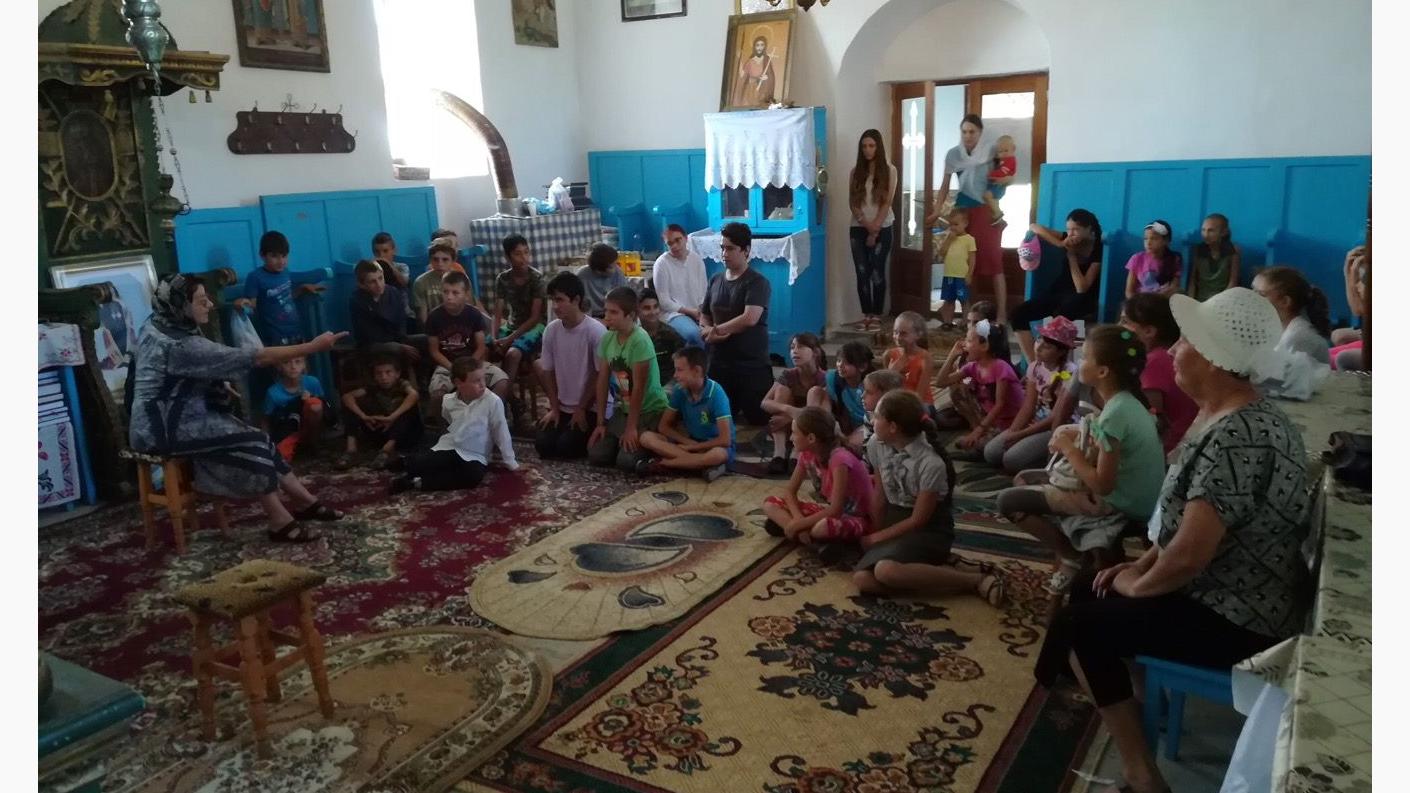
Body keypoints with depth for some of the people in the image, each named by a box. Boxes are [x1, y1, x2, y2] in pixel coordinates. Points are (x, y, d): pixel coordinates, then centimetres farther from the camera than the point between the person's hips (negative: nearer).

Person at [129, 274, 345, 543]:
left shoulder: (156, 325, 2)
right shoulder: (181, 346, -27)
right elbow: (255, 357, -28)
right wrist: (313, 347, -25)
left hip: (171, 417, 9)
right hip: (164, 430, -9)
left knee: (256, 441, 1)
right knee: (253, 443, -14)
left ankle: (306, 502, 6)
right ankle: (281, 523, -8)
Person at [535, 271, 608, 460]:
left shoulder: (596, 331, -20)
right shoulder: (550, 330, -5)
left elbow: (600, 376, -14)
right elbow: (548, 372, 4)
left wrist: (582, 409, -10)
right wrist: (554, 408, 0)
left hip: (591, 407, -5)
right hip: (562, 406, 5)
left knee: (566, 447, -19)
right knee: (543, 445, -10)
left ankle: (590, 435, 12)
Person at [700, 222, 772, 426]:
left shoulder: (757, 282, -12)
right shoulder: (715, 280, 9)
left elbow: (750, 318, -26)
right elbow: (704, 317, 16)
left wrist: (716, 330, -13)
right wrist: (708, 331, -8)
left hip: (752, 365, -5)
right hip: (718, 364, 6)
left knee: (758, 418, 0)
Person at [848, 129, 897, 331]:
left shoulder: (889, 170, -2)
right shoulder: (856, 171, 6)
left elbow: (887, 202, -7)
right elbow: (852, 202, 2)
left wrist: (875, 229, -11)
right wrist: (865, 223, -12)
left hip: (882, 228, -3)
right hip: (858, 228, 3)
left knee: (877, 272, -2)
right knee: (862, 272, 1)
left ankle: (877, 316, 4)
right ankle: (866, 315, 7)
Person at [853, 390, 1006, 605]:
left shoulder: (931, 463, -24)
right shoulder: (876, 446, -6)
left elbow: (918, 520, -16)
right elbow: (880, 498, 4)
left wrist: (877, 537, -9)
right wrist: (876, 535, -2)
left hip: (929, 529, -6)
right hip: (895, 520, 6)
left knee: (886, 571, -36)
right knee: (862, 578, -22)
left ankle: (977, 580, -20)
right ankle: (944, 568, -12)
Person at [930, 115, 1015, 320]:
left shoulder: (991, 152, -3)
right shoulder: (953, 154, 1)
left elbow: (1011, 175, 6)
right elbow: (945, 186, 5)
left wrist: (1006, 179, -17)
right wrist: (937, 211, -3)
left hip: (987, 212, -2)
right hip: (964, 212, 2)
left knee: (994, 262, -7)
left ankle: (1001, 315, -5)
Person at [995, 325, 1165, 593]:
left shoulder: (1114, 413, -25)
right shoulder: (1128, 401, 3)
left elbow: (1102, 485, -24)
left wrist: (1069, 449, -12)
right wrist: (1075, 444, -1)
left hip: (1117, 504, -9)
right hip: (1135, 497, 9)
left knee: (1009, 500, -9)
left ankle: (1071, 557, 5)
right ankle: (1074, 549, 16)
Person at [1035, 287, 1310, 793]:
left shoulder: (1236, 436, -29)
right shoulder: (1224, 416, 4)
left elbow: (1187, 557, -31)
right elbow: (1183, 520, 14)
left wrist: (1136, 585, -12)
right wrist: (1141, 565, 6)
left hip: (1237, 622, -10)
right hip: (1224, 595, 10)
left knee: (1080, 624, -7)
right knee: (1087, 591, 14)